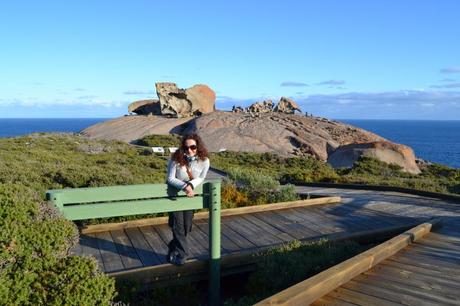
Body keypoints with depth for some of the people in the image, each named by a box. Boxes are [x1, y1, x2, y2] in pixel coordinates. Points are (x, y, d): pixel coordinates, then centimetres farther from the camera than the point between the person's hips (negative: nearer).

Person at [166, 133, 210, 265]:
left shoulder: (204, 161, -19)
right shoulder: (176, 158, -24)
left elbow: (201, 178, -6)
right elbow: (170, 179, -19)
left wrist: (191, 185, -27)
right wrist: (184, 186, -36)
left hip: (190, 195, 3)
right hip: (175, 195, -2)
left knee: (187, 227, 8)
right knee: (178, 225, -7)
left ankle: (173, 249, 31)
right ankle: (182, 253, 9)